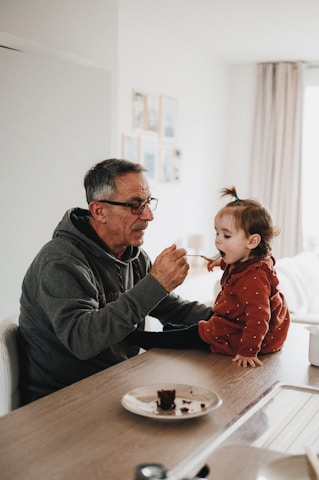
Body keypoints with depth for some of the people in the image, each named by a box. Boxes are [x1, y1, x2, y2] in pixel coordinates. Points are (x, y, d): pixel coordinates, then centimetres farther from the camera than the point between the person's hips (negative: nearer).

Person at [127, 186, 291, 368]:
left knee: (194, 336, -1)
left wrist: (247, 351, -33)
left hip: (237, 338, -9)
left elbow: (257, 318, -34)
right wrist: (222, 262, 28)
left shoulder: (253, 278, -31)